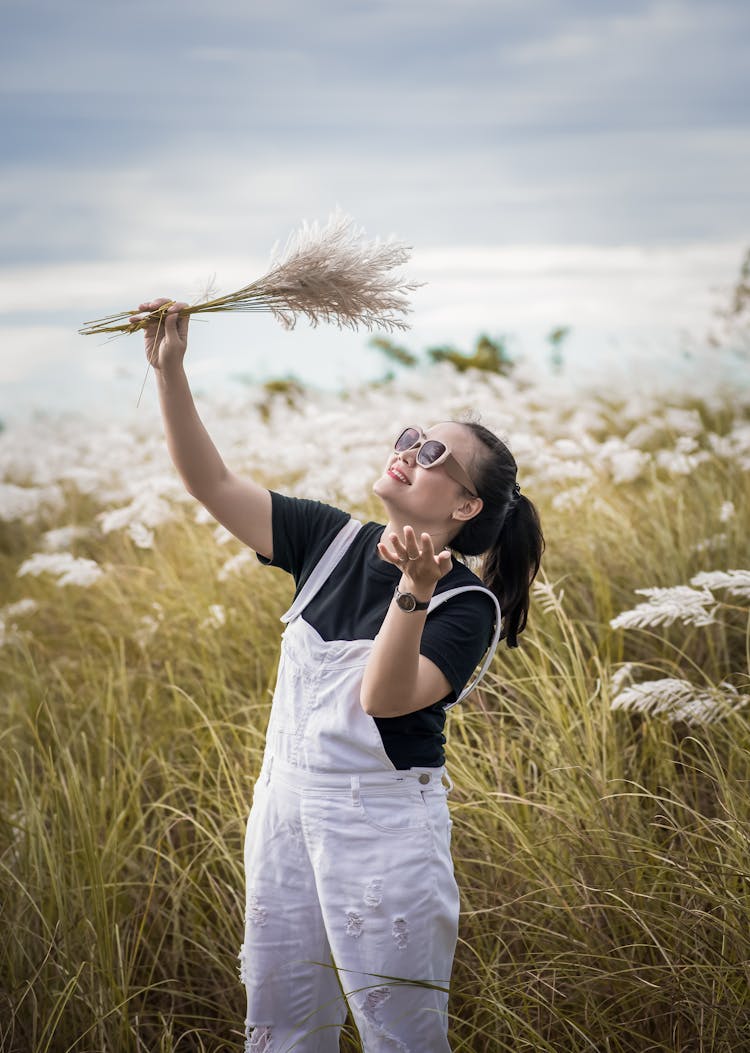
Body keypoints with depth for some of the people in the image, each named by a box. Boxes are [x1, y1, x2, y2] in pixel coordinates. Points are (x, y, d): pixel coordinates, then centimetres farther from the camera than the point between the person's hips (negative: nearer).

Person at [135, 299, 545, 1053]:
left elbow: (386, 696, -28)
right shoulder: (334, 541, 2)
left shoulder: (467, 606, -13)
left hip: (384, 827, -6)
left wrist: (416, 589, -42)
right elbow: (213, 486, -1)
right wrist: (169, 371, -9)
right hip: (286, 803, 6)